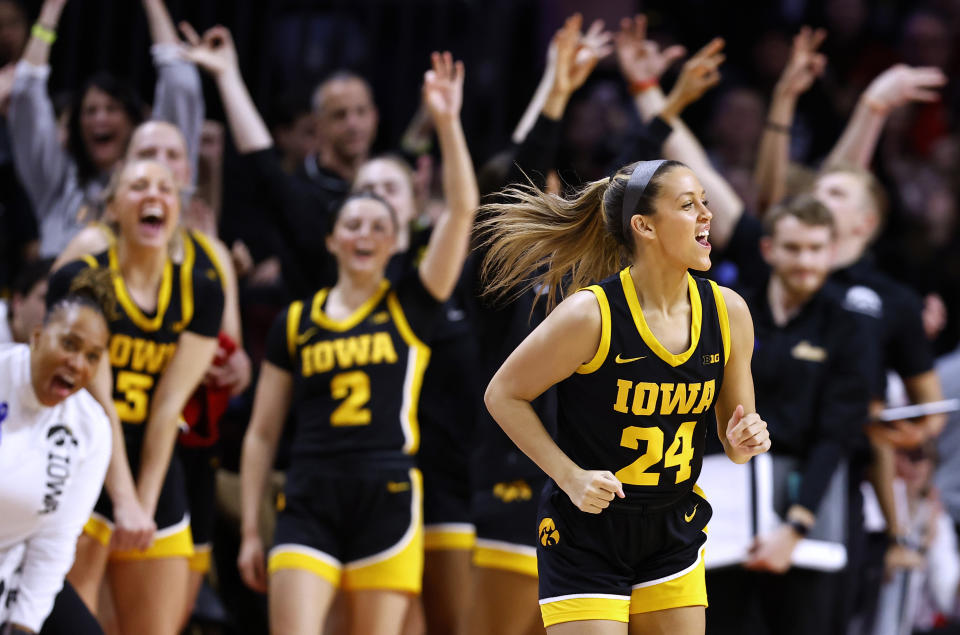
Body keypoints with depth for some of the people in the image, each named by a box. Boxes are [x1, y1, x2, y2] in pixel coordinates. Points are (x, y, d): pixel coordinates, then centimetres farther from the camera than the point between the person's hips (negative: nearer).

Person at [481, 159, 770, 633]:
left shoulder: (728, 312, -3)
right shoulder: (592, 314, -19)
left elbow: (733, 440, 8)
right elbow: (503, 394, -8)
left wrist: (741, 441, -15)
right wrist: (571, 476, -16)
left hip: (673, 535, 5)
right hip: (584, 538, -5)